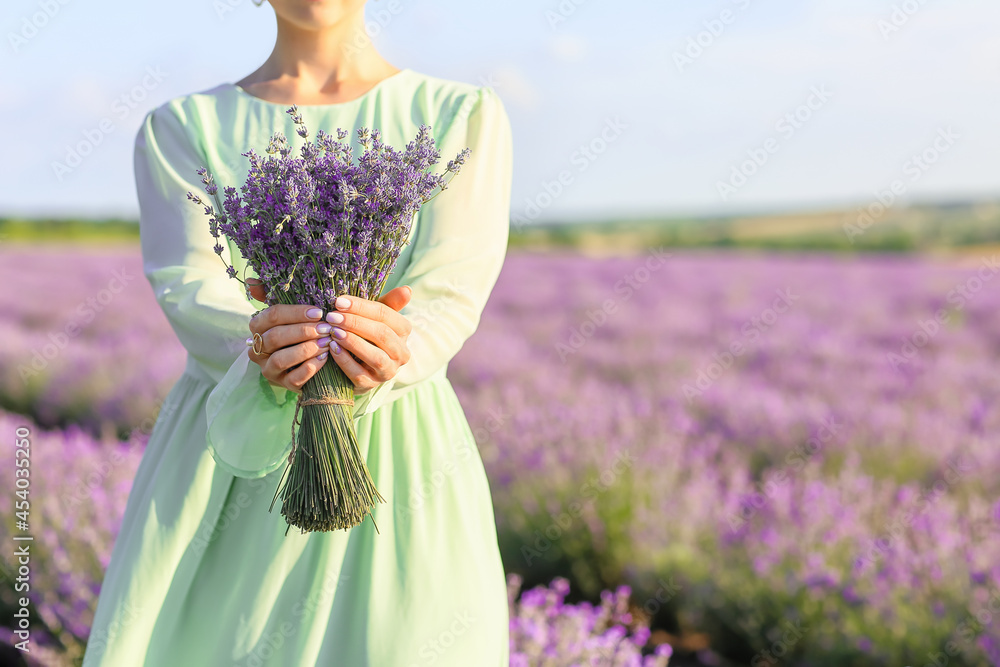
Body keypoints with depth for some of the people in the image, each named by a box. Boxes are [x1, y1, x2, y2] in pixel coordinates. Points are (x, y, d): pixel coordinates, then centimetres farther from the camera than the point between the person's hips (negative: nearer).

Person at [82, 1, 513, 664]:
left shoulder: (465, 117, 6)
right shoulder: (179, 128, 9)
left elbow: (451, 291, -6)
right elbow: (188, 288, -6)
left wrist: (389, 358, -28)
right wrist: (265, 349, -28)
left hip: (396, 451, 0)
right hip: (222, 464, 1)